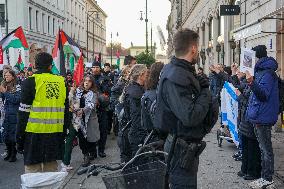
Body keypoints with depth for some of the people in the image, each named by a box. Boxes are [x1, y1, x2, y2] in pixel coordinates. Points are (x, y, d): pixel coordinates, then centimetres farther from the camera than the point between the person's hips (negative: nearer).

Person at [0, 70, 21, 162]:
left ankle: (13, 155, 8)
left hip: (14, 115, -6)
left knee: (13, 135, -2)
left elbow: (16, 99, -17)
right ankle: (9, 153, 25)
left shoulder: (17, 87, -7)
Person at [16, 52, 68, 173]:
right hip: (56, 133, 4)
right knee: (51, 170, 15)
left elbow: (24, 111, -7)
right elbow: (66, 109, 11)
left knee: (33, 170, 4)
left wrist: (19, 137, -1)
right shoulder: (61, 82, 7)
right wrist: (64, 133, 19)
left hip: (35, 132, -4)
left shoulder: (31, 82, -5)